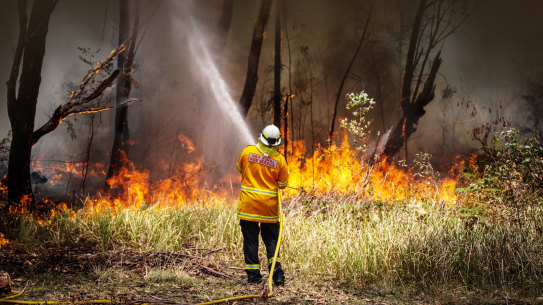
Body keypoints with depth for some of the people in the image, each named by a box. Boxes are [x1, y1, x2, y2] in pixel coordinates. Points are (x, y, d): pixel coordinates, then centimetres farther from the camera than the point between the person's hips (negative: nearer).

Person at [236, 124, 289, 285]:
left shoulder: (248, 151, -6)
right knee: (271, 239, 13)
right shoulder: (280, 160, -6)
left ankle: (253, 275, 7)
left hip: (248, 204, -1)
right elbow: (282, 184, 3)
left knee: (250, 239, 6)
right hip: (269, 206, 1)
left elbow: (239, 168, 12)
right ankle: (277, 273, 4)